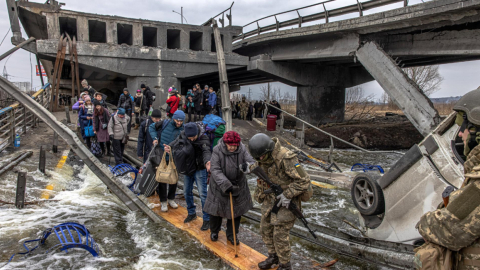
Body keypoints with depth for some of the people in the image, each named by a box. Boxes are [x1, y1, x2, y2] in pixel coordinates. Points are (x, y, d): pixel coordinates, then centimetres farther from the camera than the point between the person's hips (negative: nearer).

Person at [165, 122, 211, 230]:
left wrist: (207, 162, -60)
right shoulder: (183, 135, -8)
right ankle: (191, 213, 37)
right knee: (187, 192, 16)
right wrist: (169, 148, -25)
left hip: (199, 169, -6)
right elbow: (176, 143, -1)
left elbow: (206, 151, -38)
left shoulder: (204, 138, -25)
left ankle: (207, 219, 6)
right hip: (187, 168, 6)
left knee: (203, 194, -7)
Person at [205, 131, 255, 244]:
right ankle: (214, 231, 39)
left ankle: (232, 234, 32)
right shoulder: (217, 150, -19)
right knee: (216, 208, 12)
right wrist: (225, 184, -34)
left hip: (238, 185, 2)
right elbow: (215, 170, -23)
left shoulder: (242, 149, -13)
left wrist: (248, 166, -43)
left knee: (236, 210, 11)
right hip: (219, 185, -2)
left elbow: (252, 162, -17)